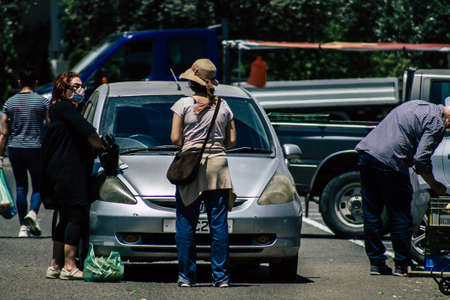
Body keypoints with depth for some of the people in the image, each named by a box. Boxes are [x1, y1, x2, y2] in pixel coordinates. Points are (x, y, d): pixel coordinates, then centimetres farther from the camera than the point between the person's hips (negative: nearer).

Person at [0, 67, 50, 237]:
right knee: (38, 186, 9)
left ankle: (23, 226, 5)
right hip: (35, 148, -2)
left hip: (15, 148, 2)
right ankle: (33, 212, -18)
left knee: (21, 187, 8)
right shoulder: (42, 102, -3)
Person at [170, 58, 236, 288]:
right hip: (218, 166, 2)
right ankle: (221, 276, 3)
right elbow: (232, 140, 9)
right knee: (219, 225, 5)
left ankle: (186, 276, 3)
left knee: (186, 225, 4)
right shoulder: (223, 106, 7)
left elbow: (175, 138, -4)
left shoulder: (184, 104, -2)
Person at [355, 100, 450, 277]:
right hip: (389, 161, -8)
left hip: (367, 151, 8)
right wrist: (434, 185, 3)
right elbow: (421, 159, -11)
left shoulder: (418, 105, 22)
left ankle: (376, 263, 15)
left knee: (371, 215, 11)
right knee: (400, 217, 4)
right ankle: (402, 265, 8)